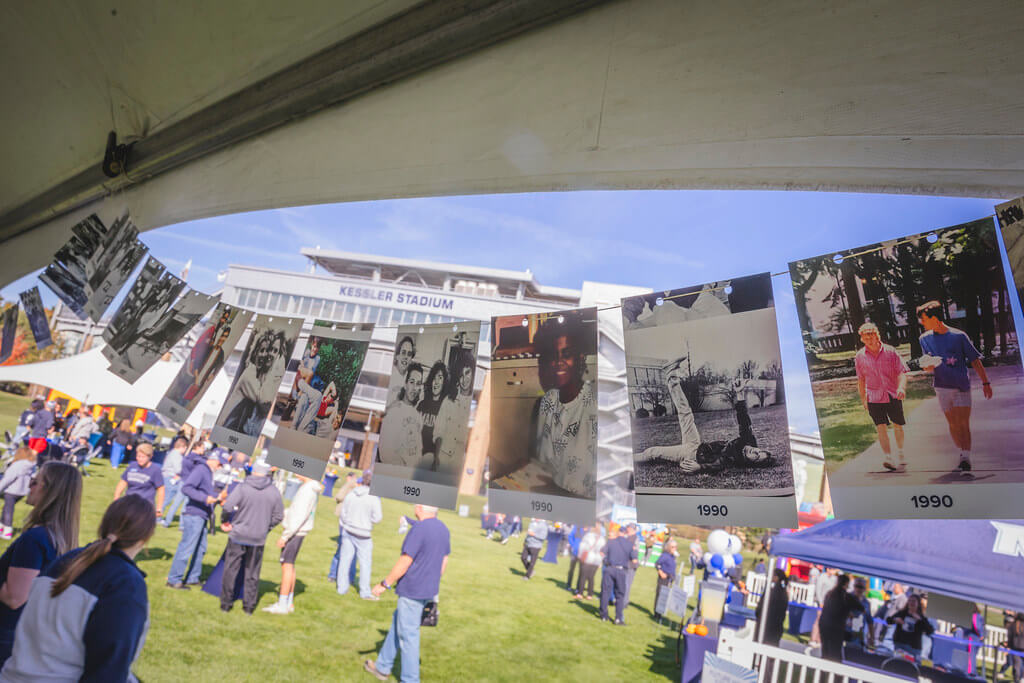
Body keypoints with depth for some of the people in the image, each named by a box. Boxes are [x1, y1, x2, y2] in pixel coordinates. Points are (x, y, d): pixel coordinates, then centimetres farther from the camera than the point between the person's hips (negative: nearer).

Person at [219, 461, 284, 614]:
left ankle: (226, 603, 20)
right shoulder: (274, 491, -3)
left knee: (230, 571, 13)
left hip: (238, 536, -2)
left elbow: (227, 507, -18)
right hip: (258, 539, 2)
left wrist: (231, 523, 1)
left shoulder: (242, 487, -12)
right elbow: (278, 516, 1)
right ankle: (249, 606, 19)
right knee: (252, 574, 14)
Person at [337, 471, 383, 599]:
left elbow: (343, 513, 6)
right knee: (365, 562, 7)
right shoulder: (374, 498, -15)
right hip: (363, 535, -4)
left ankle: (342, 588, 22)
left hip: (348, 531, 4)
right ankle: (365, 592, 13)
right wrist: (381, 514, 7)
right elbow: (377, 518, -14)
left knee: (345, 559, 13)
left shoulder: (350, 494, -2)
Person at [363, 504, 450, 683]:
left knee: (408, 635, 4)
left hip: (412, 592, -9)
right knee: (397, 625, 23)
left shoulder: (419, 529, -22)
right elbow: (444, 562, 12)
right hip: (429, 590, 9)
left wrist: (384, 584, -9)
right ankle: (383, 667, 35)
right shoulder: (443, 529, 4)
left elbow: (404, 563, -20)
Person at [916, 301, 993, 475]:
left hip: (962, 386, -3)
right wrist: (927, 367, -12)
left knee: (963, 423, -8)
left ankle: (966, 459, -8)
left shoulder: (959, 336, -8)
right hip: (942, 387, 3)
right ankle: (963, 455, 23)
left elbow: (975, 360, 0)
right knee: (953, 423, 7)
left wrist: (985, 383, 1)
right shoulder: (925, 339, 2)